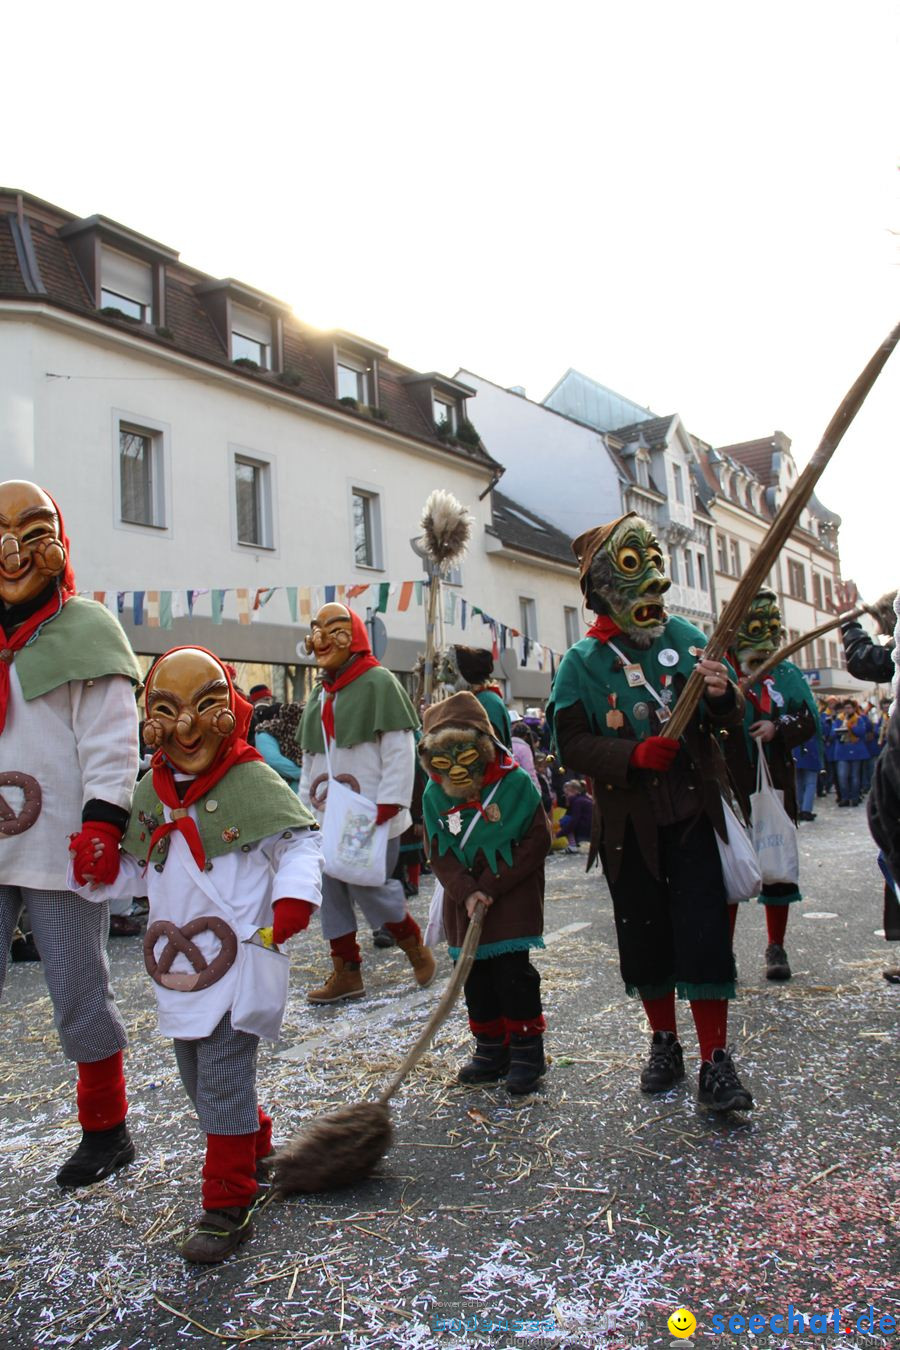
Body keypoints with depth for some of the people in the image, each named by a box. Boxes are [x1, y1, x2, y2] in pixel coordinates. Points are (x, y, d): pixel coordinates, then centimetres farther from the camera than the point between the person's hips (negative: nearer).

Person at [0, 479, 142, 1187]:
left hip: (61, 850, -5)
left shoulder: (85, 629, -3)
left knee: (79, 992, 6)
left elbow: (112, 740, -9)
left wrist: (102, 822, -17)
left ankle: (106, 1131, 24)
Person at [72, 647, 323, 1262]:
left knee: (223, 1081, -5)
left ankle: (229, 1206, 10)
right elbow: (137, 868, 18)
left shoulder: (253, 781, -10)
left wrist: (293, 900, -25)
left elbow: (300, 844, -10)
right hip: (180, 961, 7)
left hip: (240, 959, -7)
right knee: (198, 1075, 18)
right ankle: (254, 1148, 42)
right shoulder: (150, 793, 9)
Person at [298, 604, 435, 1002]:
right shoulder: (319, 694, 15)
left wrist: (385, 808, -18)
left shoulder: (378, 682, -8)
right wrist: (306, 807, 14)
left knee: (371, 889, -4)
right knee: (331, 894, 8)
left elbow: (399, 751, -14)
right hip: (327, 819, 7)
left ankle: (416, 948, 22)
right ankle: (345, 974, 20)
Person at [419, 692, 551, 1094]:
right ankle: (491, 1049, 25)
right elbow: (438, 851, -1)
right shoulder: (434, 794, -2)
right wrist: (466, 892, -17)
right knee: (475, 975, 10)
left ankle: (527, 1050, 11)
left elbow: (537, 841, -12)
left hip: (513, 898, -4)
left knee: (513, 973, -5)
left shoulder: (515, 782, -13)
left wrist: (493, 885, -16)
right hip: (464, 902, 4)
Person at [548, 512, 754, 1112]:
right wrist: (633, 755, -22)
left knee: (704, 931, -4)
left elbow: (732, 714, 8)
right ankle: (665, 1043, 31)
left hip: (692, 814, 1)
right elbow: (571, 743, -7)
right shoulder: (583, 663, -3)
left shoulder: (685, 637, 4)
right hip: (628, 822, 0)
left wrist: (724, 695, -16)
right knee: (645, 934, 10)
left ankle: (716, 1062, 8)